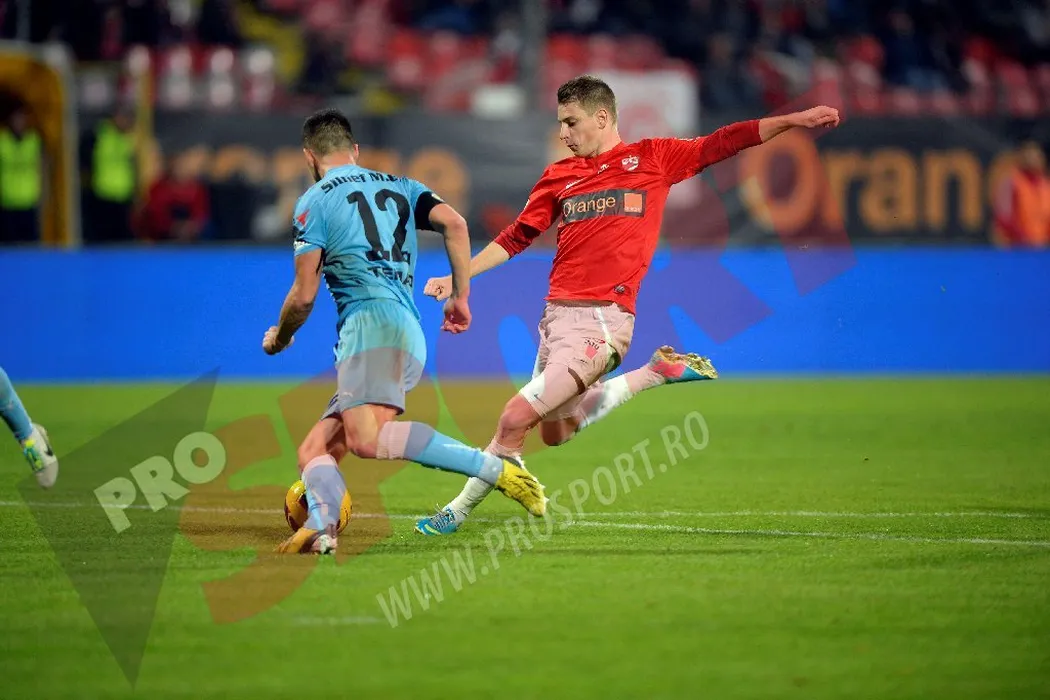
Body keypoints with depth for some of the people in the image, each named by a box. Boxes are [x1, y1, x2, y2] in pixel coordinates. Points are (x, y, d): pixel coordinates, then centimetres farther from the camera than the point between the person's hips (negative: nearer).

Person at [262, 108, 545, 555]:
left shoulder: (314, 202, 9)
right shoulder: (399, 187, 26)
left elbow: (304, 296, 5)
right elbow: (454, 222, 8)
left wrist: (278, 339, 24)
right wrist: (460, 296, 12)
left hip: (372, 321, -8)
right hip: (411, 336, 8)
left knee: (366, 439, -30)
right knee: (313, 450, 9)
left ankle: (496, 470, -38)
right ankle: (319, 526, -21)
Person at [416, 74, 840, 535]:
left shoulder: (652, 158, 5)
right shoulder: (558, 176, 16)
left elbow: (724, 143, 8)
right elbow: (516, 237, 21)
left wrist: (795, 119, 2)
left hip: (604, 319, -6)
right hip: (558, 312, 6)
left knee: (516, 418, -16)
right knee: (556, 431, 13)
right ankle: (657, 372, 23)